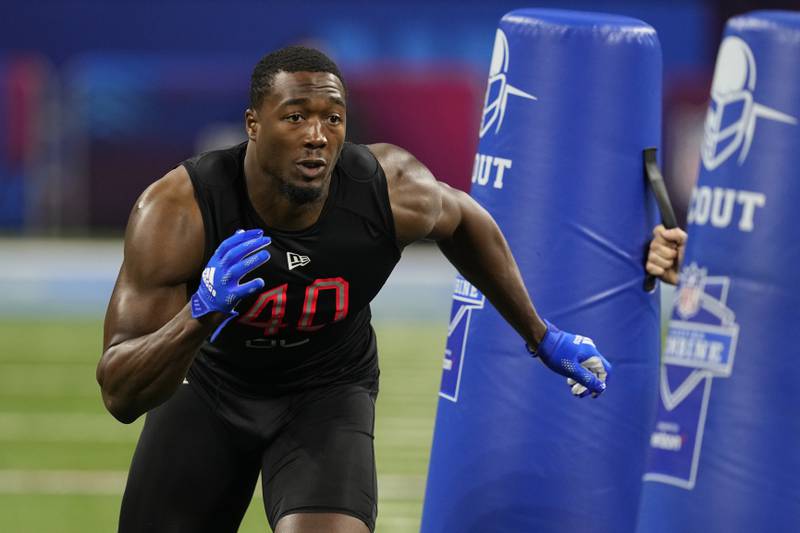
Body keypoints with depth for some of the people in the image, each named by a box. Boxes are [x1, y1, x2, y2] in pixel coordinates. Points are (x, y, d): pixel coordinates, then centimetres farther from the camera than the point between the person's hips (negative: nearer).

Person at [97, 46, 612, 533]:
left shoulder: (392, 191, -25)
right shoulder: (177, 211, -32)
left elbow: (462, 222, 2)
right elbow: (120, 395, -33)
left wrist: (540, 335, 11)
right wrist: (200, 314, -51)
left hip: (328, 391, 0)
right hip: (210, 384, 0)